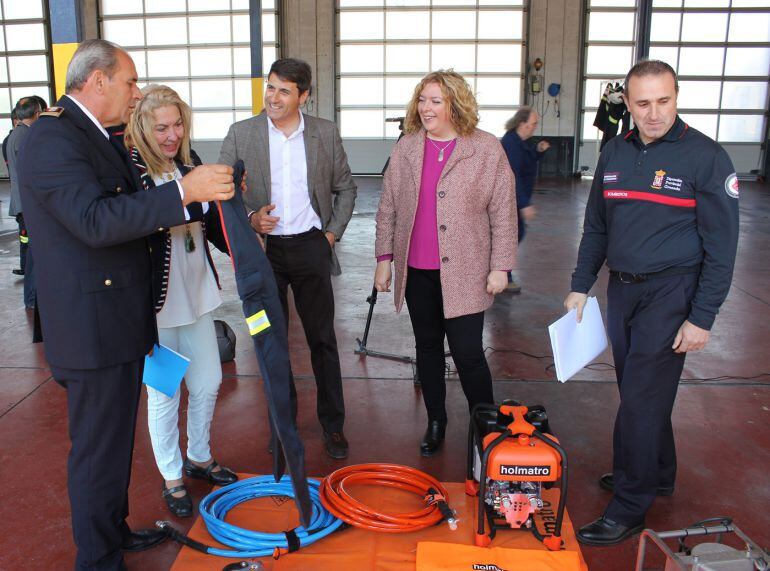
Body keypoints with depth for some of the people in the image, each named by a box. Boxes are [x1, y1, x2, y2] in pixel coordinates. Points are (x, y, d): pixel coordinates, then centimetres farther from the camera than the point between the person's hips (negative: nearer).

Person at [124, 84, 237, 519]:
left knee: (208, 382, 16)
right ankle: (172, 479, 29)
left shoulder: (190, 162, 3)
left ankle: (199, 458, 40)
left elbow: (210, 222, 10)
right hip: (156, 301, -6)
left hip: (197, 292, 6)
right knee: (164, 393, 9)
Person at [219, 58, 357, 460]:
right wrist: (249, 218, -15)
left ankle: (332, 423, 23)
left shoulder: (325, 133, 2)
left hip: (310, 247, 0)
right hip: (262, 250, 0)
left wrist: (333, 232, 2)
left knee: (322, 338, 7)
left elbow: (345, 188, 11)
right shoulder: (241, 134, -1)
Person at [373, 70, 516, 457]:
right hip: (416, 271, 4)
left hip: (463, 272, -4)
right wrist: (384, 257, 8)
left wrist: (500, 266, -5)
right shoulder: (405, 149, 7)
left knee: (468, 353, -4)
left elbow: (503, 213, -3)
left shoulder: (487, 149, -4)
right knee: (427, 347, 14)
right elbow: (388, 209, 11)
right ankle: (435, 423, 31)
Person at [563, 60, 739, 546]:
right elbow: (596, 227, 14)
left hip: (670, 292, -6)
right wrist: (581, 286, 11)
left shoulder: (705, 156, -11)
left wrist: (702, 318, -13)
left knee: (641, 400, -4)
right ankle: (658, 475, 37)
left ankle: (629, 509, 10)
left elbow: (721, 246, -11)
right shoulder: (615, 153, 6)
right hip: (622, 288, 6)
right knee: (640, 391, 17)